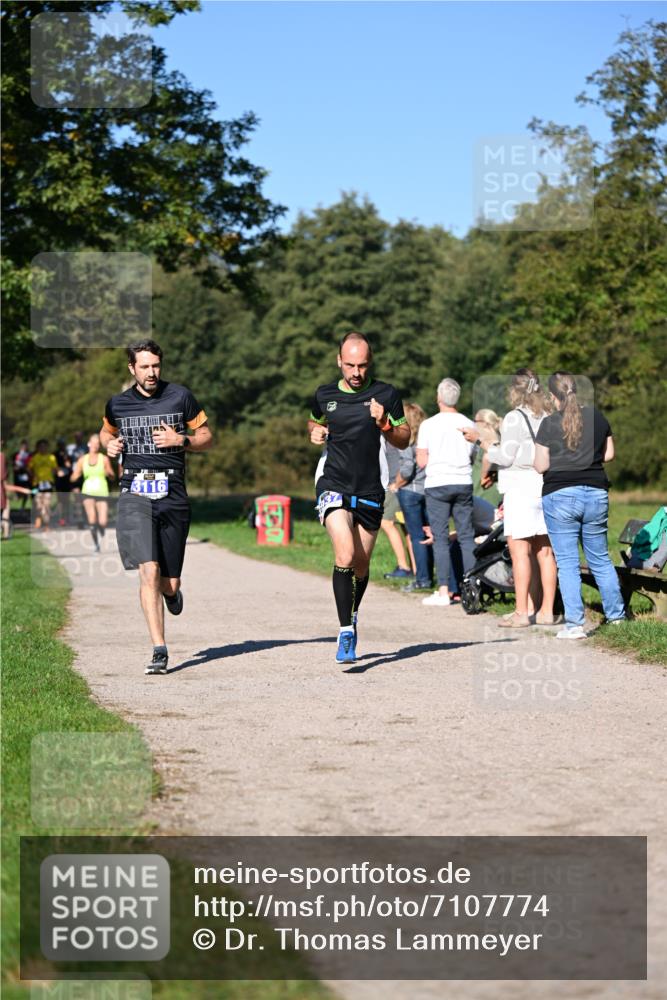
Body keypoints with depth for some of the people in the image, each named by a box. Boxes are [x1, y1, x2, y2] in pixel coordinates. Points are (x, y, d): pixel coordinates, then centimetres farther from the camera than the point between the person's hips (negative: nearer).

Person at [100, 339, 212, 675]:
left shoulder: (180, 396, 4)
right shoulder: (117, 404, 8)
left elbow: (206, 438, 11)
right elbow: (106, 432, 29)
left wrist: (181, 440, -8)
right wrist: (109, 445, 6)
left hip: (173, 495, 0)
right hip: (135, 493, 0)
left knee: (170, 584, 5)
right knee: (149, 571, -18)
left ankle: (171, 590, 45)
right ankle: (159, 651, -14)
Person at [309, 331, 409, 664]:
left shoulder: (386, 395, -1)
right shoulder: (324, 395, 4)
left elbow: (404, 440, 5)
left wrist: (384, 424, -14)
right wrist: (315, 432, 3)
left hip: (370, 493, 1)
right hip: (334, 486, -1)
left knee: (361, 567, 12)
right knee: (345, 555, -22)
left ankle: (352, 615, 41)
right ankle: (346, 632, -17)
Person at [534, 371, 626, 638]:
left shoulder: (549, 424, -7)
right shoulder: (597, 417, 5)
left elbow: (541, 466, -6)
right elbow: (609, 454, 11)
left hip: (560, 496, -4)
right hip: (596, 493, 4)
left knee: (567, 563, -1)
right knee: (600, 559, 16)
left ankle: (574, 623, -5)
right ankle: (617, 615, 23)